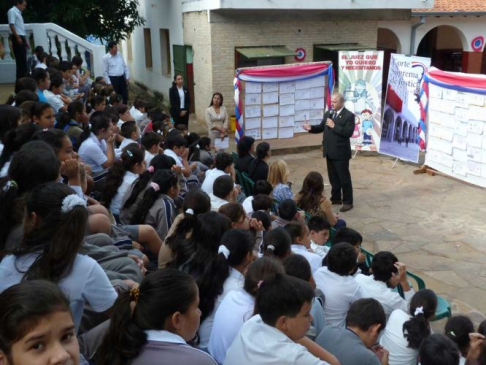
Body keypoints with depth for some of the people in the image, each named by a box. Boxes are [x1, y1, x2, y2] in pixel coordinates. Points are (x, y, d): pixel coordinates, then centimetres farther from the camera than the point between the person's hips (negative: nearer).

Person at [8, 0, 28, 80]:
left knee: (23, 60, 9)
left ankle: (22, 78, 13)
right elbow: (11, 25, -17)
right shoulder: (12, 11, -7)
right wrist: (17, 37, -22)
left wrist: (25, 40, 21)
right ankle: (20, 79, -8)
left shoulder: (18, 12, 21)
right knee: (20, 60, -10)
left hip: (21, 37, 9)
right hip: (17, 38, -9)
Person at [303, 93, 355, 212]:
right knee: (333, 177, 16)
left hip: (341, 152, -7)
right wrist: (311, 128, -5)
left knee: (344, 178, 1)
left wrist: (334, 126, -22)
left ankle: (348, 202, 9)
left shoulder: (349, 115, -11)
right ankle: (336, 198, 30)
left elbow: (348, 133, -21)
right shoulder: (328, 113, 10)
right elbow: (321, 127, 13)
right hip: (329, 152, 7)